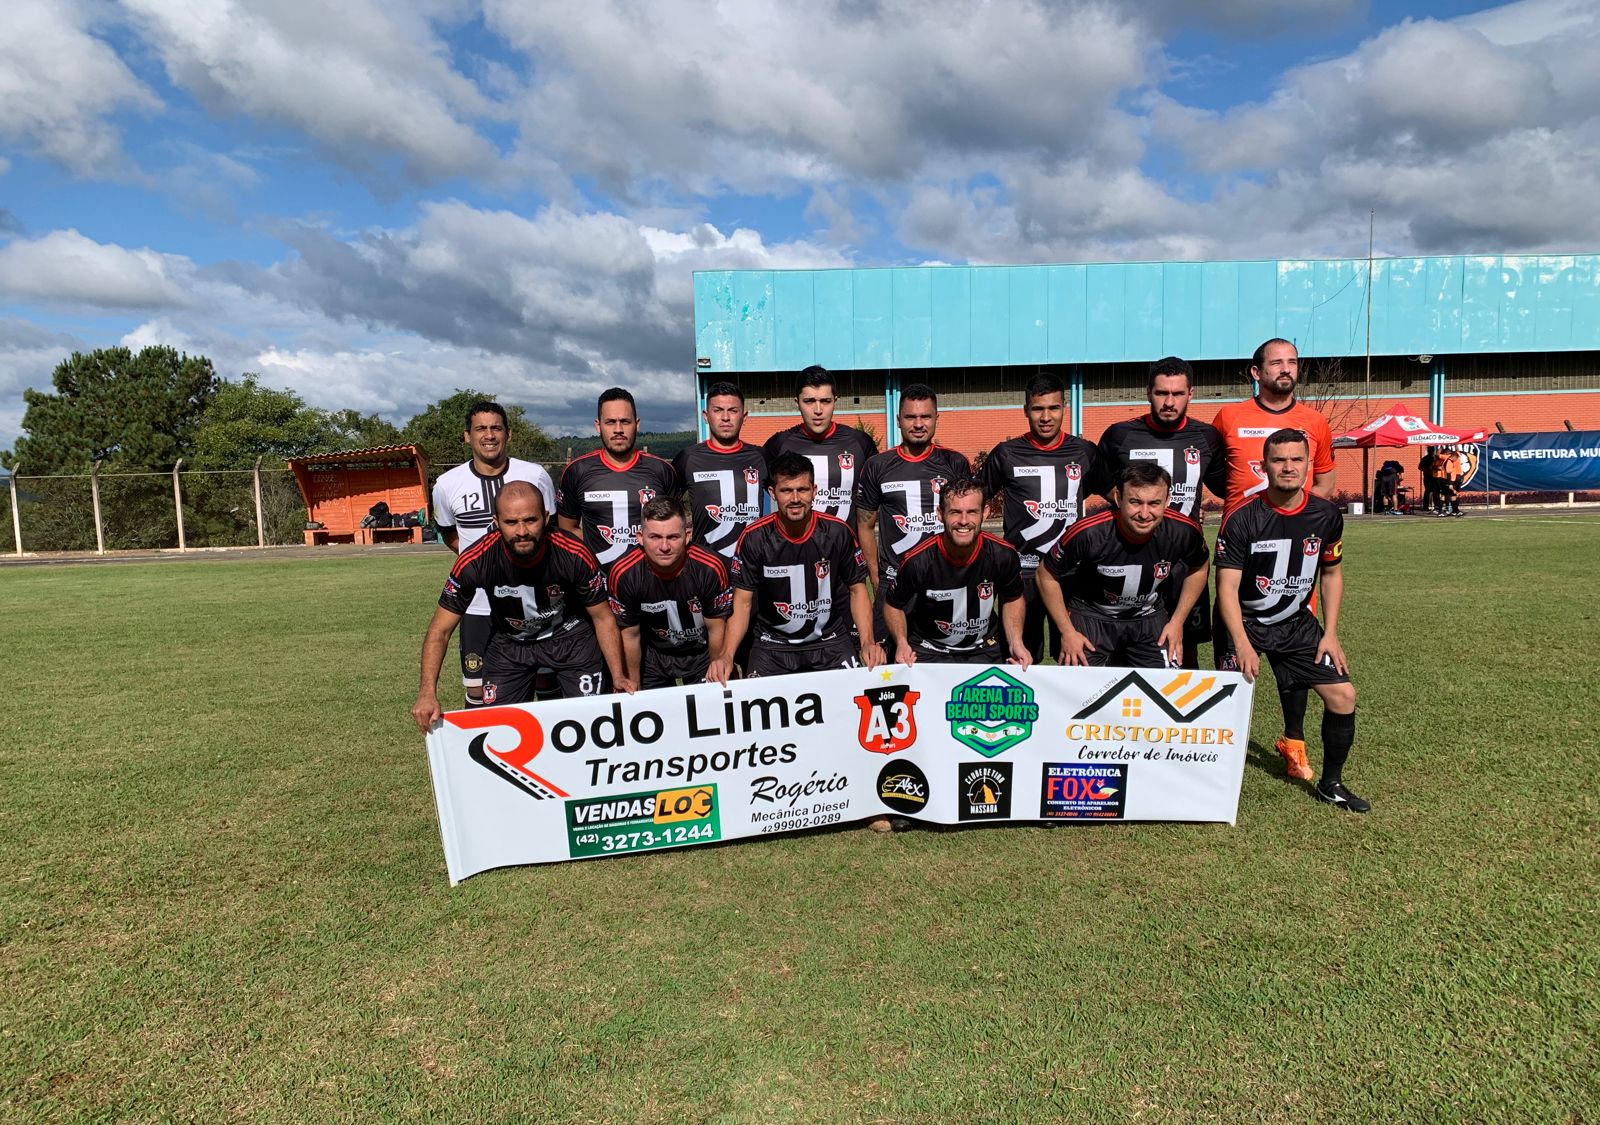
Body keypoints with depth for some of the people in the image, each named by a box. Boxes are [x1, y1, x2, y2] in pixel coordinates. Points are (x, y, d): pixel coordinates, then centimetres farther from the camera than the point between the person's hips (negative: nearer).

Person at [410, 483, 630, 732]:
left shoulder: (575, 555, -29)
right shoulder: (475, 561, -27)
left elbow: (603, 618, -14)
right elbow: (440, 629, -18)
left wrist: (618, 676, -22)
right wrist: (427, 691, -30)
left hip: (570, 636, -1)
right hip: (509, 642, 1)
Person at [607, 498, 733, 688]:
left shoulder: (710, 568, -28)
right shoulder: (623, 574, -25)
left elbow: (716, 629, -14)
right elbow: (630, 635, -11)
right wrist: (634, 686, -2)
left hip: (702, 652, 0)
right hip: (654, 655, 1)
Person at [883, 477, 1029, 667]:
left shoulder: (1003, 555, -14)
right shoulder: (917, 561, -21)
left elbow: (1012, 599, 7)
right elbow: (893, 605, -3)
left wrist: (1016, 643, -6)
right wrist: (901, 643, -20)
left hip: (984, 650, 2)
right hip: (928, 651, -2)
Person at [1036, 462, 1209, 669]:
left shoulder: (1184, 531, -20)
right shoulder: (1087, 533, -29)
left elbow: (1199, 569, 4)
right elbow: (1047, 576, -13)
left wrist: (1177, 622, 1)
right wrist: (1067, 631, -11)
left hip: (1150, 619, 3)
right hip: (1091, 616, -3)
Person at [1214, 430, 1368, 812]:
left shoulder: (1326, 515, -4)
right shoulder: (1241, 518, -18)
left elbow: (1331, 573, 10)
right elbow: (1227, 587, -19)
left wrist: (1330, 633, 3)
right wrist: (1243, 644, -28)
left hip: (1297, 622, 4)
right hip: (1245, 622, -4)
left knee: (1343, 695, -3)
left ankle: (1331, 784, 18)